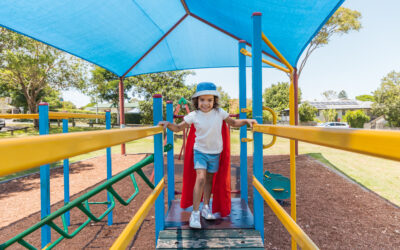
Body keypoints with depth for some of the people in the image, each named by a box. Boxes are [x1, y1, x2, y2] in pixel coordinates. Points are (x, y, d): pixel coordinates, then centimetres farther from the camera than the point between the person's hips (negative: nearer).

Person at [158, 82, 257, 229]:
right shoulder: (193, 116, -11)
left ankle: (206, 207, 32)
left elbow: (233, 123, 5)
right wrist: (168, 124, -22)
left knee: (209, 179, 14)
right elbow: (179, 128, -4)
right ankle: (195, 213, -7)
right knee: (200, 178, -17)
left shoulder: (219, 112, -7)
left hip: (215, 152, 3)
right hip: (200, 151, -2)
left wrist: (246, 121, -10)